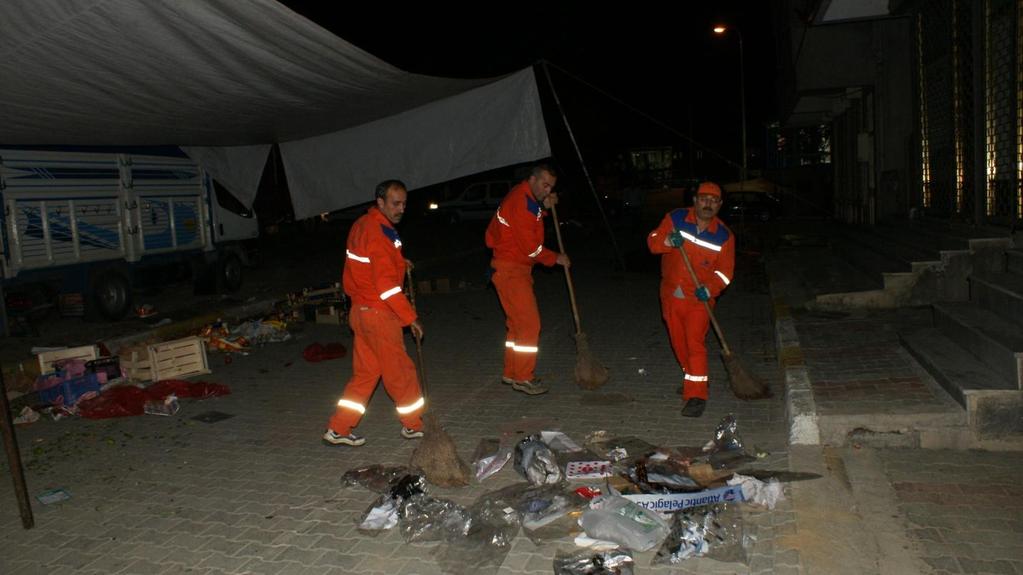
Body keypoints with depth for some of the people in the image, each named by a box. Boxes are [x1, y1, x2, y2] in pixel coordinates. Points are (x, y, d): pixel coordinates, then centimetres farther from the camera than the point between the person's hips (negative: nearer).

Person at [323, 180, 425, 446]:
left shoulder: (361, 225, 10)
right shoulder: (380, 234, -20)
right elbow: (387, 285, -23)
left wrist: (397, 263, 11)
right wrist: (411, 317, -18)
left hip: (361, 311, 9)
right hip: (378, 314, -9)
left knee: (365, 372, 15)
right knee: (400, 371, 6)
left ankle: (338, 429, 18)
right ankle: (414, 426, 21)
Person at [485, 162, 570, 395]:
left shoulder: (527, 198, 13)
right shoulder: (520, 200, -19)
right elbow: (530, 246, -20)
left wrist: (544, 208, 7)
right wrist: (555, 258, -9)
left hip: (517, 269, 10)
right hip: (510, 270, -10)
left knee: (518, 323, 15)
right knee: (529, 323, -8)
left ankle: (511, 373, 25)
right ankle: (523, 378, 0)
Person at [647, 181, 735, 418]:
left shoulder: (724, 236, -6)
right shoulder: (675, 218, -6)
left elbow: (725, 270, -5)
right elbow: (653, 241, -7)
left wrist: (709, 289, -23)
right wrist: (668, 242, -29)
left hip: (699, 299, -3)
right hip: (671, 294, 3)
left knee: (695, 344, -11)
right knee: (678, 342, 15)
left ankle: (696, 396, -7)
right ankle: (691, 378, 38)